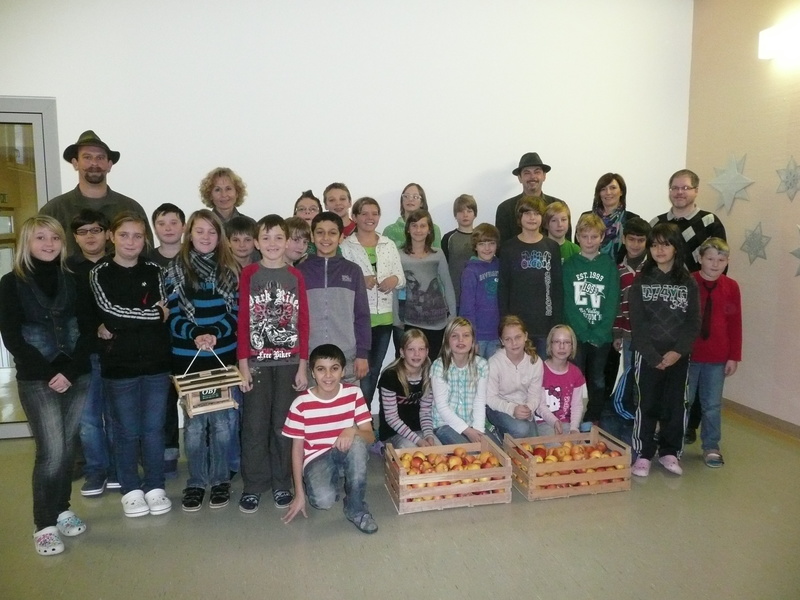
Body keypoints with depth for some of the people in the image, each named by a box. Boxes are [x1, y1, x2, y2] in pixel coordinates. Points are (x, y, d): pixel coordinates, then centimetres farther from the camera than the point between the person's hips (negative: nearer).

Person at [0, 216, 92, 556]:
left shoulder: (72, 280, 6)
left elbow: (86, 330, 2)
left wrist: (69, 371, -10)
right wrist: (49, 374, -11)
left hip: (76, 376, 3)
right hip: (36, 380, -3)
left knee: (68, 447, 8)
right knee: (51, 450, -7)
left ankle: (61, 509, 24)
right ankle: (44, 525, 6)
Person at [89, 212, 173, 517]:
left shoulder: (153, 271, 7)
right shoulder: (100, 273, 1)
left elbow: (163, 314, -4)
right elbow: (110, 312, -14)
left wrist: (116, 328, -11)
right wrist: (152, 313, -7)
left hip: (156, 362, 2)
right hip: (119, 365, -2)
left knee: (154, 428, 8)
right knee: (127, 431, 8)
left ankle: (155, 486, 23)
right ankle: (131, 489, 25)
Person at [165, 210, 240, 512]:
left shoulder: (230, 269, 4)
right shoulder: (175, 269, 2)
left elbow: (237, 312, -1)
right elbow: (172, 315, -3)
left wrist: (215, 334, -16)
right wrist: (195, 334, -20)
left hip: (224, 354, 1)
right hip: (188, 357, 0)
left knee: (222, 420, 5)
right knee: (194, 422, 5)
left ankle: (220, 480, 21)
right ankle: (195, 482, 22)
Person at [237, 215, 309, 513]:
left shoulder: (295, 277, 3)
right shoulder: (249, 274, 0)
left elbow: (303, 322, 2)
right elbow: (243, 320, -2)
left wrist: (303, 365, -1)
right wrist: (243, 363, -6)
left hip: (289, 361, 1)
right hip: (257, 361, -1)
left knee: (283, 424, 9)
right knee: (255, 425, 5)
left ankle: (282, 483, 22)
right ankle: (253, 485, 19)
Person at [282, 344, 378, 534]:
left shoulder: (354, 394, -9)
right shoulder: (301, 404, -13)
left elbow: (370, 437, -9)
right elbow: (297, 449, -5)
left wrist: (353, 430, -33)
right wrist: (299, 494, -7)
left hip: (347, 455, 2)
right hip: (317, 459, -2)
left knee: (357, 442, -34)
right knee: (323, 500, -32)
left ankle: (356, 509, -14)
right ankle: (331, 483, 8)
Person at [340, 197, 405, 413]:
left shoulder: (389, 244, 12)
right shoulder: (346, 246, -3)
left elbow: (402, 278, 11)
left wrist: (394, 279, -11)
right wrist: (360, 282, -23)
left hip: (384, 316, 5)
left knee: (374, 370, 13)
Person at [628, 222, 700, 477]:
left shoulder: (688, 282, 4)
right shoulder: (641, 281, 1)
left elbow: (694, 322, 1)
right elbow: (637, 322, -4)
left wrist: (677, 352, -11)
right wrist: (654, 356, -11)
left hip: (678, 356, 2)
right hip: (647, 355, -1)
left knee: (675, 404, 8)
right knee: (647, 404, 2)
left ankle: (669, 452, 24)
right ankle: (643, 454, 13)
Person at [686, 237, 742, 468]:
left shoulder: (731, 287, 1)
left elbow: (735, 324, 4)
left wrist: (734, 356, 3)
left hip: (717, 358, 2)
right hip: (687, 355, -2)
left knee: (712, 404, 11)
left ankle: (711, 447, 26)